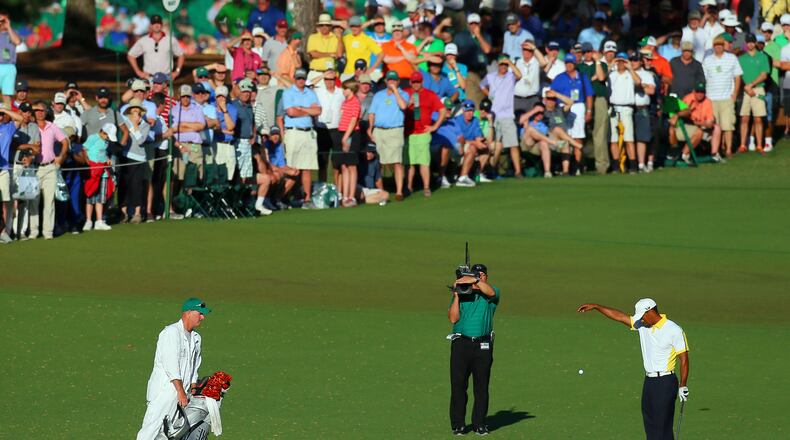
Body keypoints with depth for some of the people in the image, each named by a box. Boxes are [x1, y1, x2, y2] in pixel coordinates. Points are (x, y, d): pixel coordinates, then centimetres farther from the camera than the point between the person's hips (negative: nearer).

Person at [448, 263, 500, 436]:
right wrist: (456, 296, -5)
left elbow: (490, 291, -17)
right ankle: (458, 424, 3)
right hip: (461, 343, 0)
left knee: (482, 386, 3)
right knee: (458, 385, -2)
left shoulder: (491, 292, 9)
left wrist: (474, 280, -23)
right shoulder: (461, 293, 11)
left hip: (483, 344, 0)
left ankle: (479, 423, 10)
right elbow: (453, 318, 1)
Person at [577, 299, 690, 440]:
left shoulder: (674, 330, -10)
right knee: (650, 427, 6)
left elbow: (684, 358, -10)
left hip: (665, 382, -7)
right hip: (649, 381, 7)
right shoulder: (642, 325, 8)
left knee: (663, 427, -9)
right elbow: (619, 316, 12)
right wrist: (595, 306, 10)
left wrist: (683, 386, -13)